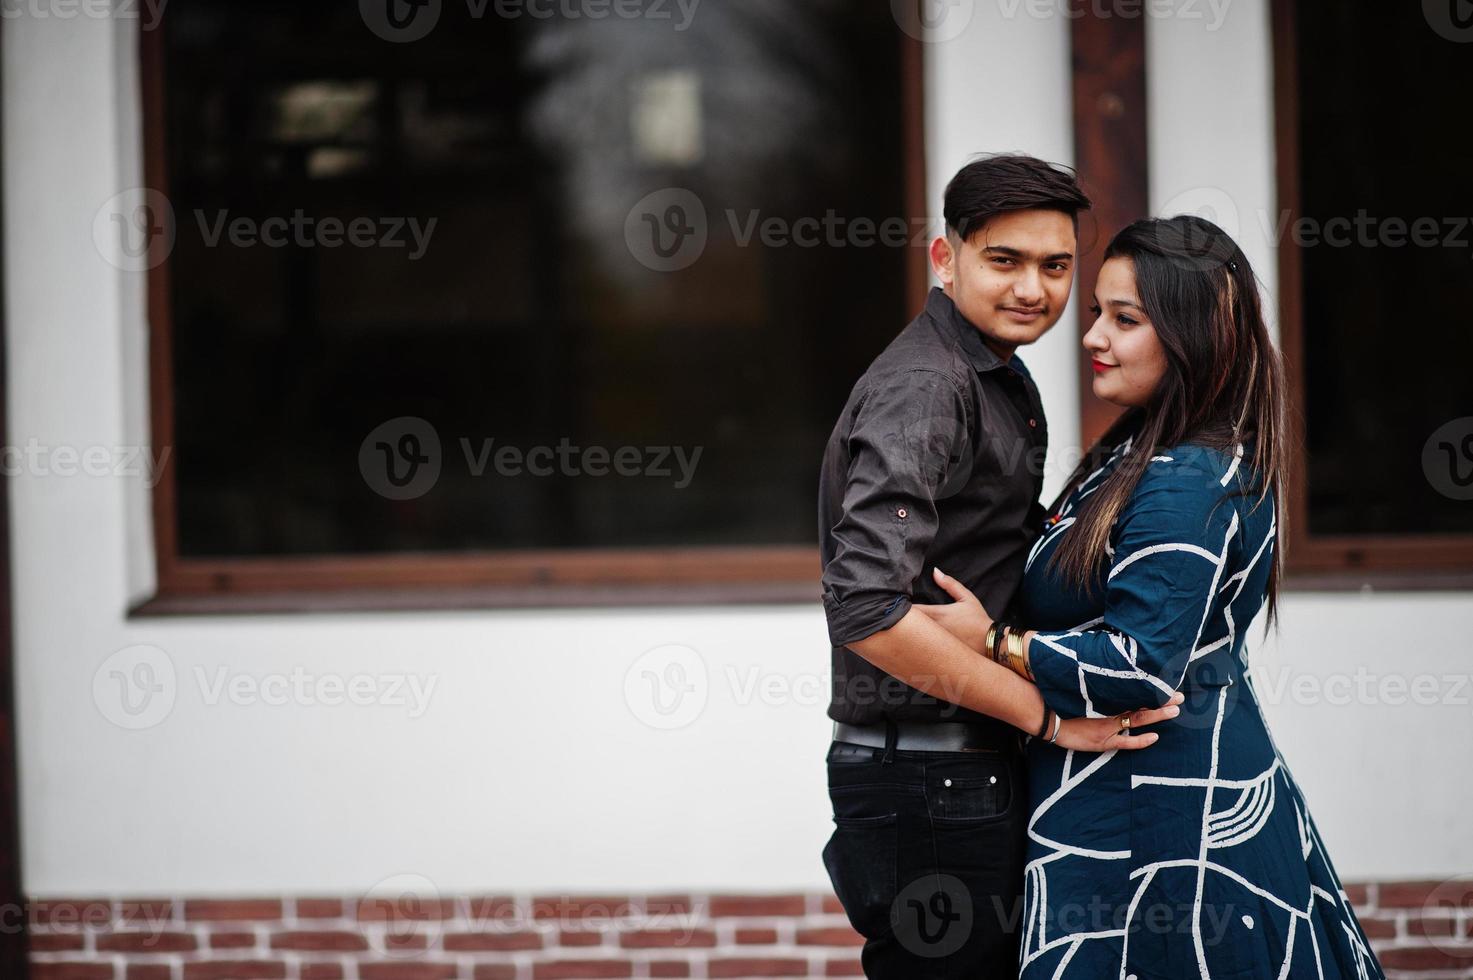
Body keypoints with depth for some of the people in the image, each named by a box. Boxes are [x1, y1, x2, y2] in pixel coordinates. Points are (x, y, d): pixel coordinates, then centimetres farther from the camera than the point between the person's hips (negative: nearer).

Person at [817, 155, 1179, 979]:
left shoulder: (1000, 380, 16)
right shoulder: (923, 391, -17)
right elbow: (868, 609, -29)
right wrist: (1048, 714, -23)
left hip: (979, 776, 10)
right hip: (931, 783, -10)